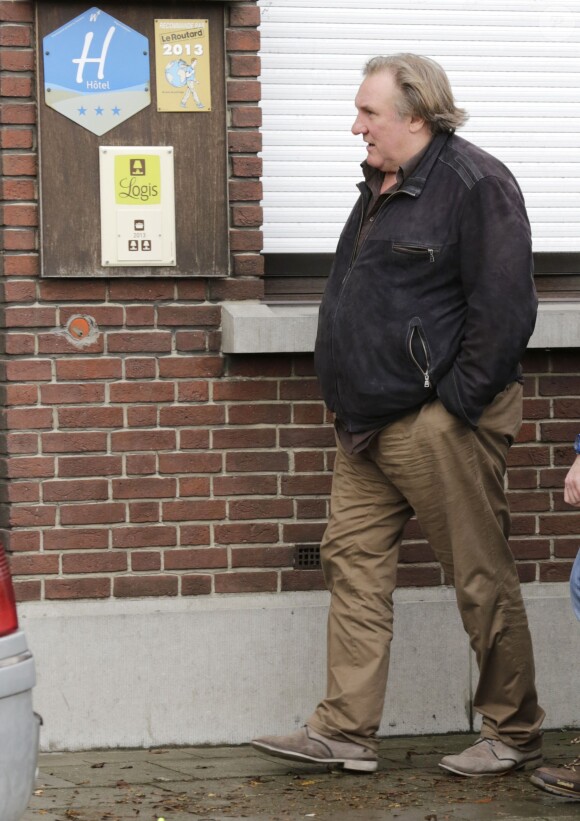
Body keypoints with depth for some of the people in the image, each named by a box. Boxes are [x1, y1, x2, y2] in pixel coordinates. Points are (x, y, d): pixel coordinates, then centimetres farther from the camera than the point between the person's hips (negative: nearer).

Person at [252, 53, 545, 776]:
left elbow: (503, 308, -17)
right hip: (369, 425, 10)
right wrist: (353, 404, 17)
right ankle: (344, 731, 11)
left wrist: (457, 403, -18)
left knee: (481, 576, 0)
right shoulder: (382, 187, 16)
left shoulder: (474, 184, -12)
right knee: (353, 560, 7)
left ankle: (513, 734, 11)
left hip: (439, 425, -9)